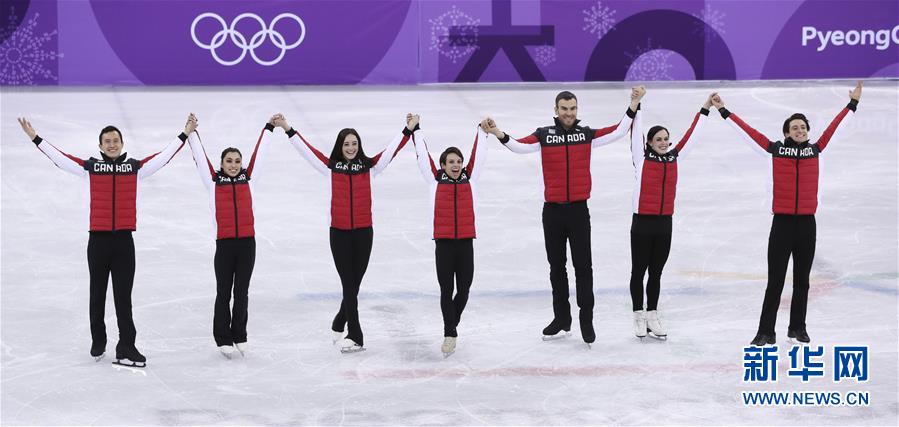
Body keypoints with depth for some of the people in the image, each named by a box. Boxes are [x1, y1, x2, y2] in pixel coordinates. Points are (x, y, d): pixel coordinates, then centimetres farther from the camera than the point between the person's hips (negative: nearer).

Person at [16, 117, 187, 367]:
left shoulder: (135, 167, 8)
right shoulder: (90, 167, 6)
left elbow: (164, 156, 11)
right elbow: (59, 157, 9)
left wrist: (185, 135, 11)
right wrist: (35, 138, 10)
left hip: (124, 241, 0)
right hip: (98, 240, 0)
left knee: (123, 297, -1)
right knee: (98, 295, 11)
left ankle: (126, 349, -2)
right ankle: (98, 344, 24)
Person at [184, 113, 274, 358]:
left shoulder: (248, 179, 7)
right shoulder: (213, 181, 3)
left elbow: (259, 153, 14)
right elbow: (200, 156, 4)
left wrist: (269, 128, 20)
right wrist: (191, 132, 2)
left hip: (247, 243, 2)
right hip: (225, 244, -2)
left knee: (241, 292, 9)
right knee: (224, 292, 5)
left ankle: (239, 336, 18)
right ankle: (223, 339, 12)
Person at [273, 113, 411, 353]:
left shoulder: (369, 167, 4)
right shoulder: (331, 167, 2)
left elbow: (392, 150, 3)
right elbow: (307, 150, 3)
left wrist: (408, 130, -4)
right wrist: (287, 129, -1)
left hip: (363, 233, 1)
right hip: (339, 234, -1)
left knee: (354, 284, 8)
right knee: (349, 285, -1)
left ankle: (339, 325, 30)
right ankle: (355, 336, 3)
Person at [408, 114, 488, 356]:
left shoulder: (470, 179, 8)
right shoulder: (435, 180, 5)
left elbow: (477, 154, 14)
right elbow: (422, 155, 9)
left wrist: (482, 131, 17)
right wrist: (415, 129, 12)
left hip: (466, 244, 2)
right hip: (443, 244, -2)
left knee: (463, 291, 7)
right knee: (446, 290, 0)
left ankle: (452, 325, 29)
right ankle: (450, 334, 4)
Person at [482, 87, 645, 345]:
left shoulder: (586, 134, 4)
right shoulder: (544, 135, 0)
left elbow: (618, 132, 0)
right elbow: (521, 146, -15)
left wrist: (633, 106, -8)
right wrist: (499, 134, -32)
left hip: (579, 210, -1)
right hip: (552, 210, 1)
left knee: (583, 265, -2)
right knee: (556, 266, 11)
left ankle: (586, 319, 7)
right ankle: (561, 320, 21)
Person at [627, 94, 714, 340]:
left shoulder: (674, 158, 7)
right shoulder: (641, 158, -3)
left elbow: (691, 134, 13)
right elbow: (636, 132, -10)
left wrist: (705, 109, 15)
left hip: (665, 224, 4)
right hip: (642, 223, -4)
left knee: (656, 273, 12)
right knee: (639, 271, 5)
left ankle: (652, 316, 20)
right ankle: (639, 317, 13)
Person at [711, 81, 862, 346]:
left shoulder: (815, 149, 6)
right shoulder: (775, 149, 0)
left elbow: (836, 126, 14)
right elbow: (747, 131, 2)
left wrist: (853, 103, 19)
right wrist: (723, 111, 3)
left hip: (807, 224, 3)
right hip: (782, 223, -3)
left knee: (801, 281, 13)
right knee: (775, 281, -1)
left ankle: (798, 327, 24)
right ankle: (766, 332, 2)